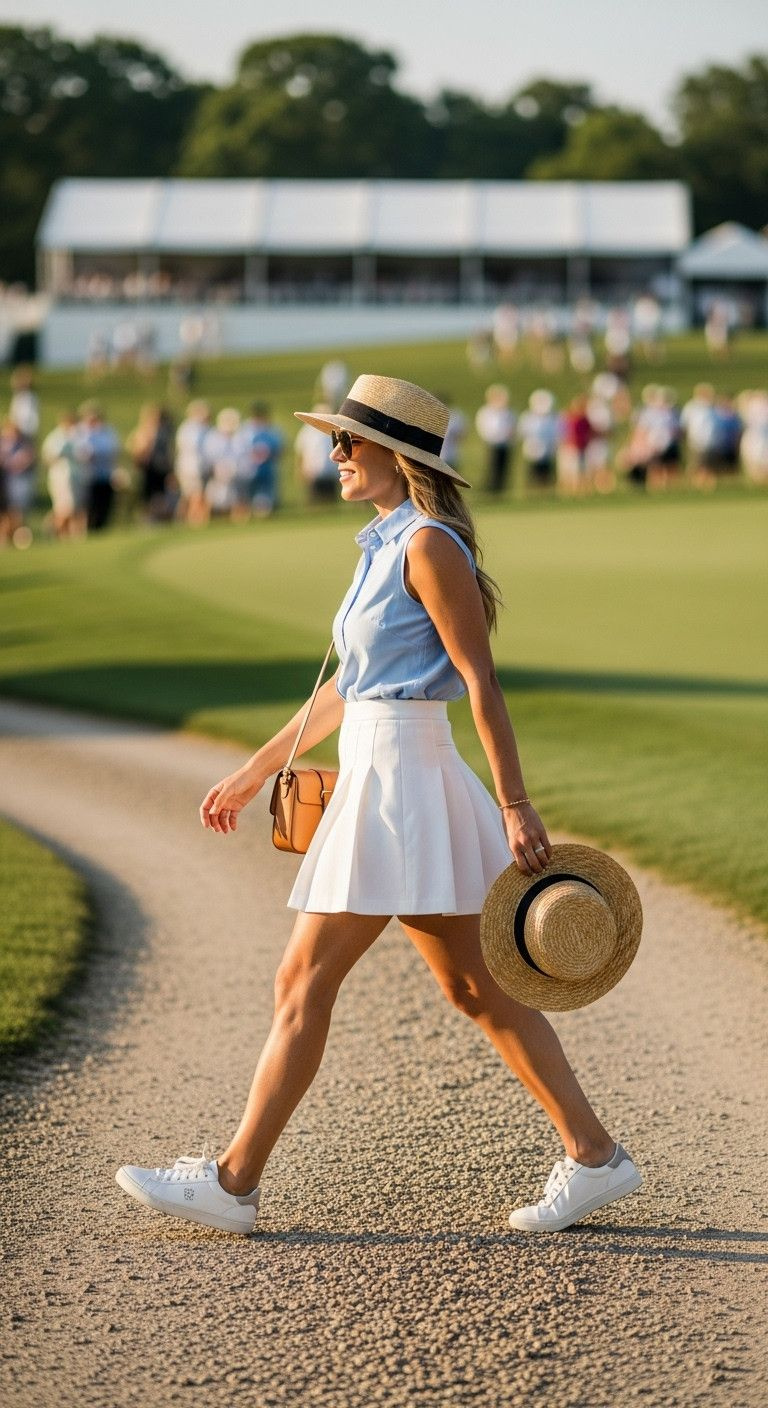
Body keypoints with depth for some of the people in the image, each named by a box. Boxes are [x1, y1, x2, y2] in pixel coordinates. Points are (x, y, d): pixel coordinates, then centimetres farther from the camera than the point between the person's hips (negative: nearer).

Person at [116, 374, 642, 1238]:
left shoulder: (429, 545, -12)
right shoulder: (384, 547, 16)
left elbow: (480, 681, -16)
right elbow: (347, 686, 23)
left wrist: (515, 808, -20)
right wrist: (254, 773, 26)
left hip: (399, 785, -10)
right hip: (376, 784, 10)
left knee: (303, 983, -5)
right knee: (474, 989, 11)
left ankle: (233, 1183, 1)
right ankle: (594, 1156, 15)